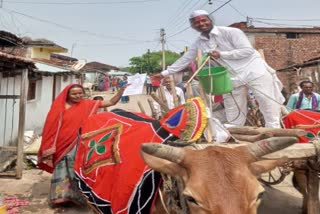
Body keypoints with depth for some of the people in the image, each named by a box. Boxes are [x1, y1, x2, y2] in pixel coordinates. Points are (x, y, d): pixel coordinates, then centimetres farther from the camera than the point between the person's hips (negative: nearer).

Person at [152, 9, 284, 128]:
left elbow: (248, 50, -14)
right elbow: (184, 59, 11)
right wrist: (164, 73, 8)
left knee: (270, 112, -3)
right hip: (232, 79, 4)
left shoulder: (231, 32, -10)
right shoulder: (198, 44, 6)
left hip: (254, 72, -4)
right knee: (233, 120, 7)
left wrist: (222, 54, -19)